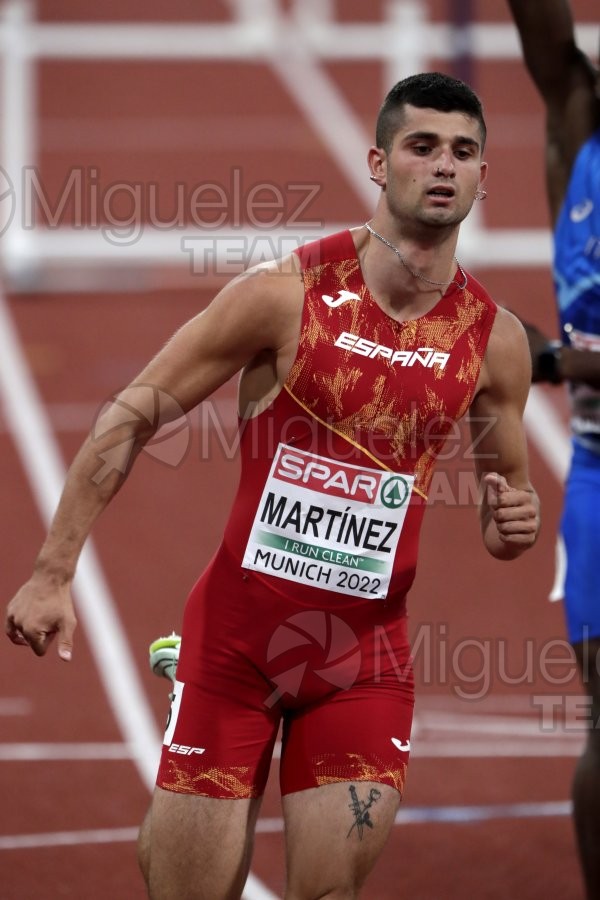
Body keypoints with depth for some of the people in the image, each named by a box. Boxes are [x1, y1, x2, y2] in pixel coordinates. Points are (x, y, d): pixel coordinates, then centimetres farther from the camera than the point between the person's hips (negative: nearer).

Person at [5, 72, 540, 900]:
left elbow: (507, 492, 17)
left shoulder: (494, 339, 0)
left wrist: (509, 527, -8)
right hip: (234, 636, -2)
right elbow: (130, 418, -6)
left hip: (364, 655, 2)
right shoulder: (287, 293, -10)